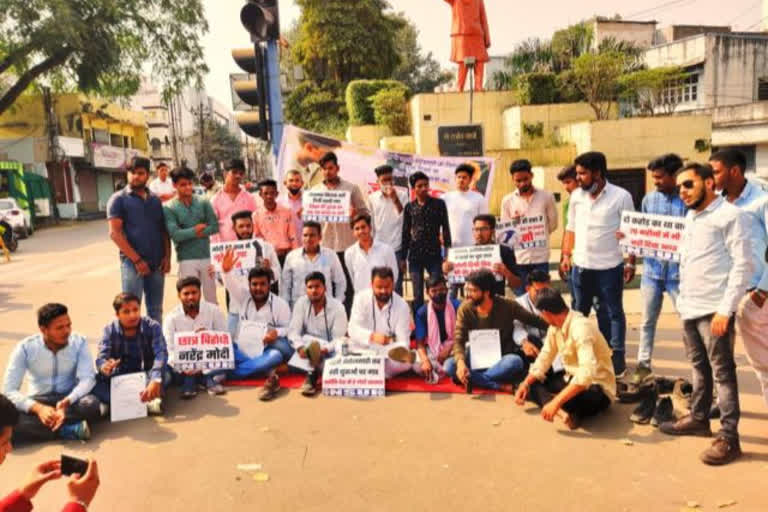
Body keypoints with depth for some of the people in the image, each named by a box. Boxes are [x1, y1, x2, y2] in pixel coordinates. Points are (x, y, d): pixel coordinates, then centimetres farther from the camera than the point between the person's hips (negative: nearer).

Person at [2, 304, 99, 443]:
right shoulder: (25, 348, -12)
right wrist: (38, 408, -34)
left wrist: (67, 402, -39)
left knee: (91, 404, -35)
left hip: (71, 398, 0)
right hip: (39, 400, 1)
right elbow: (9, 390, -17)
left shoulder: (79, 342, -12)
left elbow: (87, 378, -19)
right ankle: (67, 430, -26)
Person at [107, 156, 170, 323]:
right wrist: (137, 260, -14)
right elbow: (115, 233, -8)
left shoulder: (155, 200, 15)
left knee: (156, 311, 11)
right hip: (132, 263, -5)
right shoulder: (119, 199, 0)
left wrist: (167, 257, 1)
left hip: (157, 264, 5)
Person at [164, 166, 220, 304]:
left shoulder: (203, 203, 6)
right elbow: (175, 234, -14)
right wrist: (196, 229, -7)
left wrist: (189, 233, -9)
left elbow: (215, 226, -3)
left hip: (207, 256, 3)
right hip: (187, 260, -3)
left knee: (211, 298, 12)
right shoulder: (169, 208, -3)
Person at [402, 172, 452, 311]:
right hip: (414, 255, 2)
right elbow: (405, 233, 10)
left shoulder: (439, 204, 1)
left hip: (434, 254, -1)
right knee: (417, 296, 6)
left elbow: (445, 229, 1)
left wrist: (447, 253, -4)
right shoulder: (409, 207, 6)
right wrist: (403, 257, 7)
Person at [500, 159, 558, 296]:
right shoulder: (507, 201, 3)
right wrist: (513, 223, -14)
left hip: (540, 257, 0)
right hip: (518, 257, 1)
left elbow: (553, 224, 9)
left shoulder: (546, 197, 2)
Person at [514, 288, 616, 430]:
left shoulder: (580, 328, -28)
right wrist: (525, 384, -4)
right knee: (532, 385, -1)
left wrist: (556, 402, -41)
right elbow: (544, 359, 9)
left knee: (571, 398, -42)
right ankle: (569, 410, -17)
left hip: (597, 388, -10)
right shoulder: (555, 327, 0)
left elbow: (587, 373, -39)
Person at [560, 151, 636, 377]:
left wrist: (631, 262, -9)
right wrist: (566, 255, 4)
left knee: (612, 313, 6)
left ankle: (616, 358, 16)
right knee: (579, 312, 14)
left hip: (609, 267, -4)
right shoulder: (576, 196, 5)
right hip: (581, 266, 4)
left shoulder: (621, 197, -8)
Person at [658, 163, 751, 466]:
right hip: (689, 307, 7)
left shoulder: (730, 215, -8)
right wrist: (683, 299, 15)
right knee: (699, 368, 18)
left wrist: (726, 309, -18)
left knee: (722, 372, 0)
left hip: (714, 310, -7)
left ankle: (729, 438, 7)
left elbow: (743, 265, -14)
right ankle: (698, 419, 30)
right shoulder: (690, 217, 16)